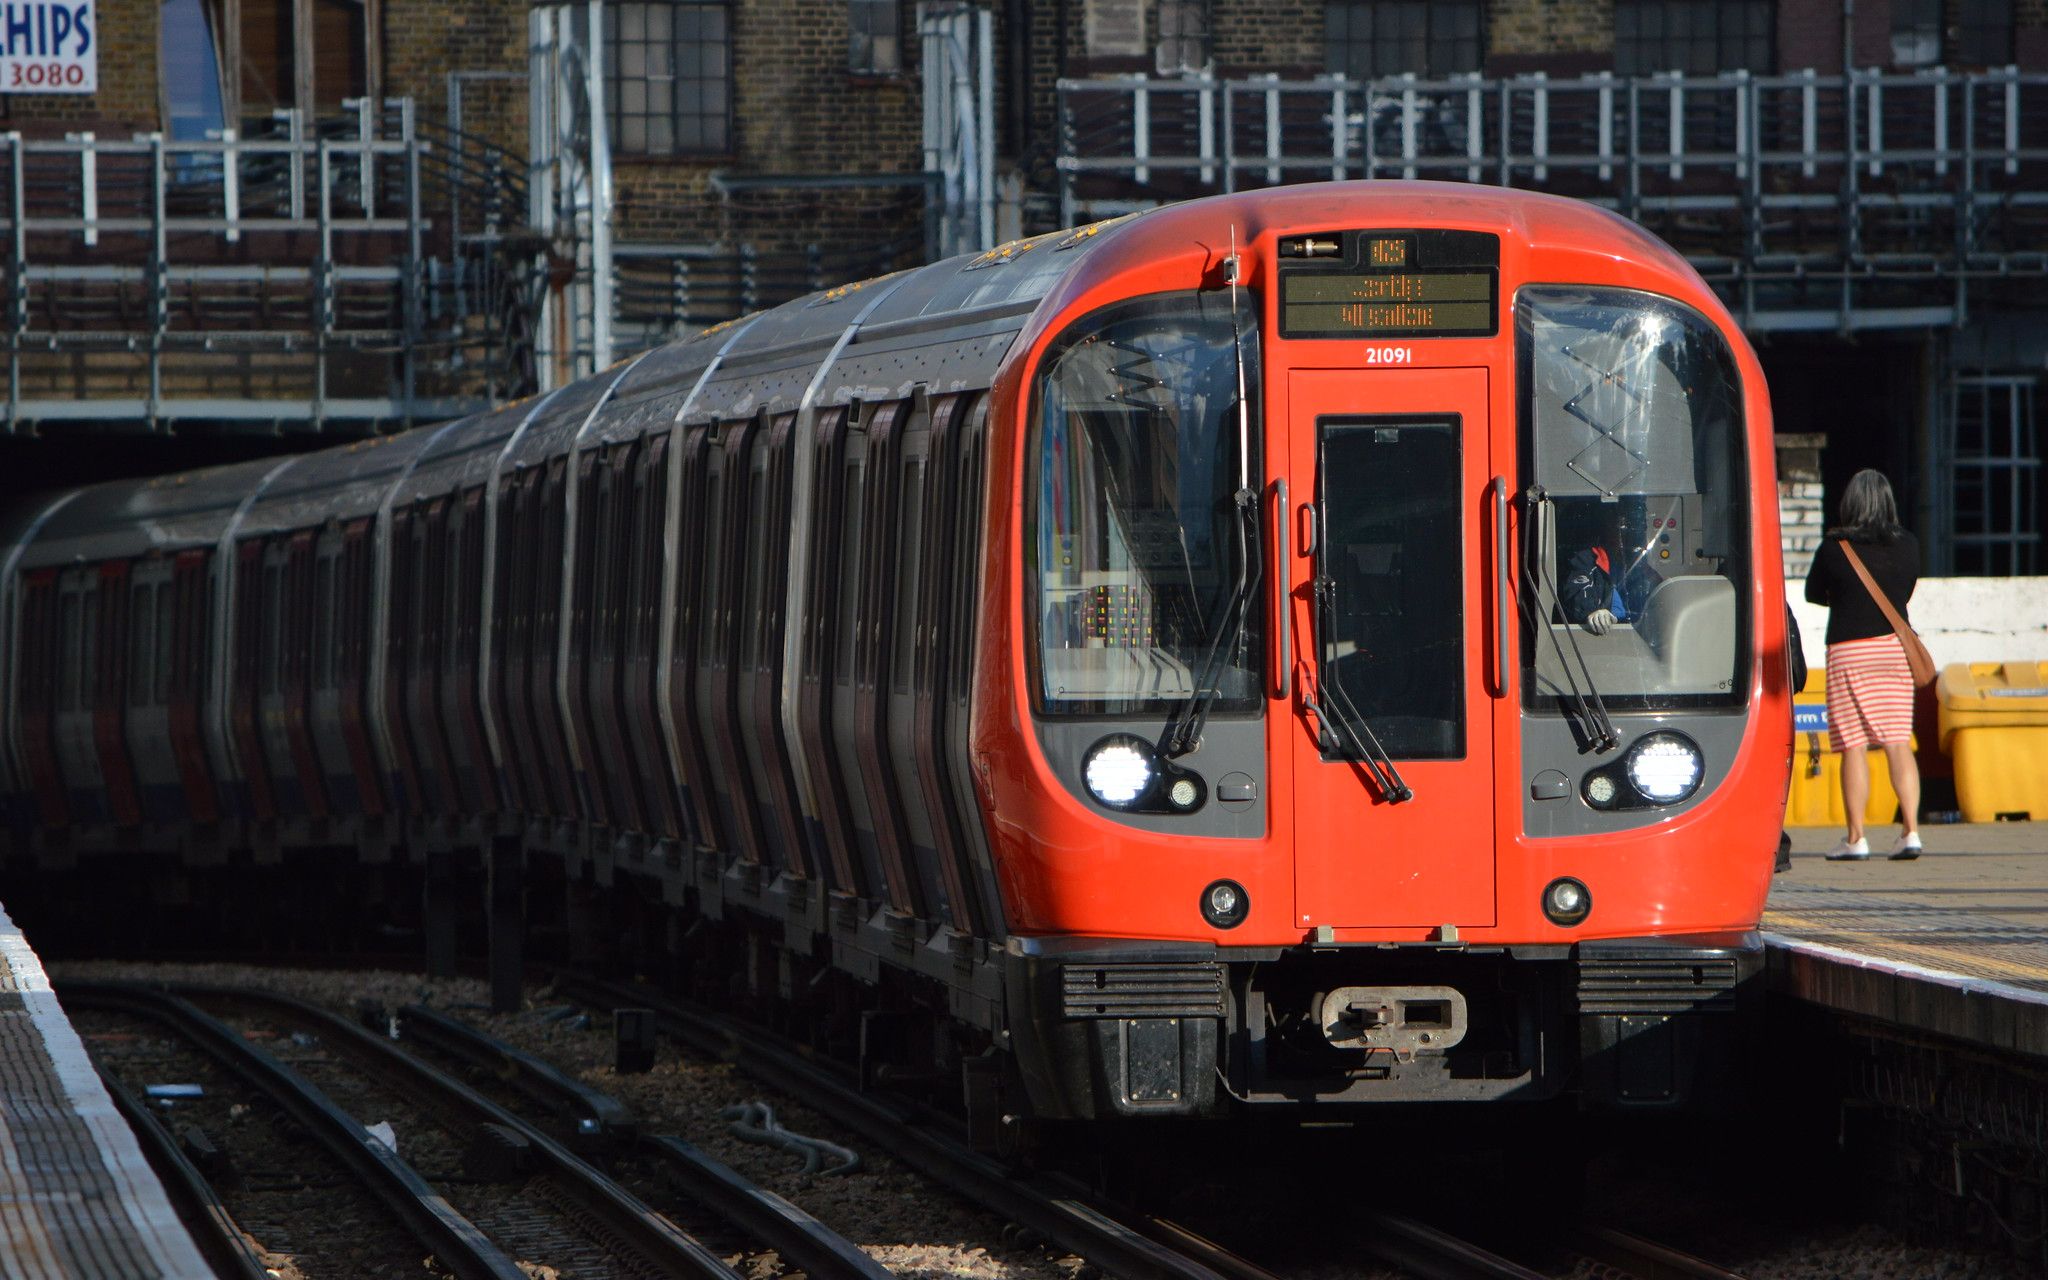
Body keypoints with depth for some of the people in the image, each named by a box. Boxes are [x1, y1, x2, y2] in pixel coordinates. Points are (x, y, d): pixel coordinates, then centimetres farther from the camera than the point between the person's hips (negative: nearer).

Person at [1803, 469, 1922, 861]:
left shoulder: (1833, 549, -9)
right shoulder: (1908, 546, 0)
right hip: (1896, 648, 4)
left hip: (1849, 651, -3)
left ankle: (1855, 838, 1)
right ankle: (1910, 831, -3)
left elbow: (1813, 593, 5)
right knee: (1898, 743, 4)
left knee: (1853, 746, 0)